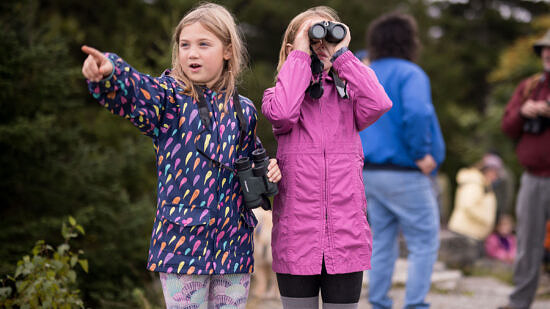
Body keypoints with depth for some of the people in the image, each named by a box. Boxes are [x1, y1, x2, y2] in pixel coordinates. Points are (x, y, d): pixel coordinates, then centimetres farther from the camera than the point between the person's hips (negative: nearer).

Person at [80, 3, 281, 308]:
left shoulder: (243, 110, 10)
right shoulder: (171, 96, -2)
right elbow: (136, 91, -25)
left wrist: (267, 171, 3)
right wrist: (108, 73, -46)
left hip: (233, 242, 4)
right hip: (183, 240, -4)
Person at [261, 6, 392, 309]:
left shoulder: (348, 93, 11)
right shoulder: (279, 93, 7)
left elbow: (379, 103, -12)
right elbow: (282, 113, -18)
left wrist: (341, 54, -5)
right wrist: (301, 56, -8)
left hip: (346, 236, 1)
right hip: (296, 237, -1)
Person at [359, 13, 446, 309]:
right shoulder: (409, 74, -12)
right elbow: (416, 112, -28)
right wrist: (422, 154, -19)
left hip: (370, 172, 8)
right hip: (404, 174, -7)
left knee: (382, 241, 14)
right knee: (424, 243, 1)